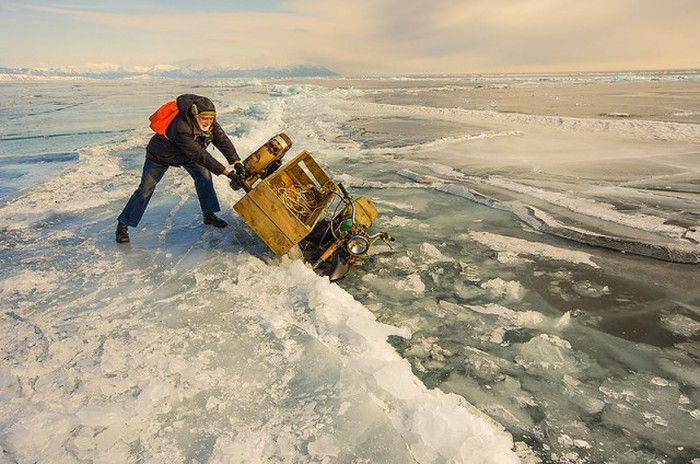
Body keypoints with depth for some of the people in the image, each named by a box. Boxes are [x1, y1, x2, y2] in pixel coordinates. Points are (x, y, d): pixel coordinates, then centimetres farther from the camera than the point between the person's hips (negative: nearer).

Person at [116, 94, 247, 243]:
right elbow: (200, 156, -42)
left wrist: (236, 162, -35)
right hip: (161, 154, -6)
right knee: (146, 188, -4)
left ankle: (209, 215, 4)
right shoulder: (181, 129, -43)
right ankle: (123, 224, 7)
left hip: (187, 152, 6)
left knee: (204, 175, -10)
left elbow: (222, 140, -21)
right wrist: (227, 173, -42)